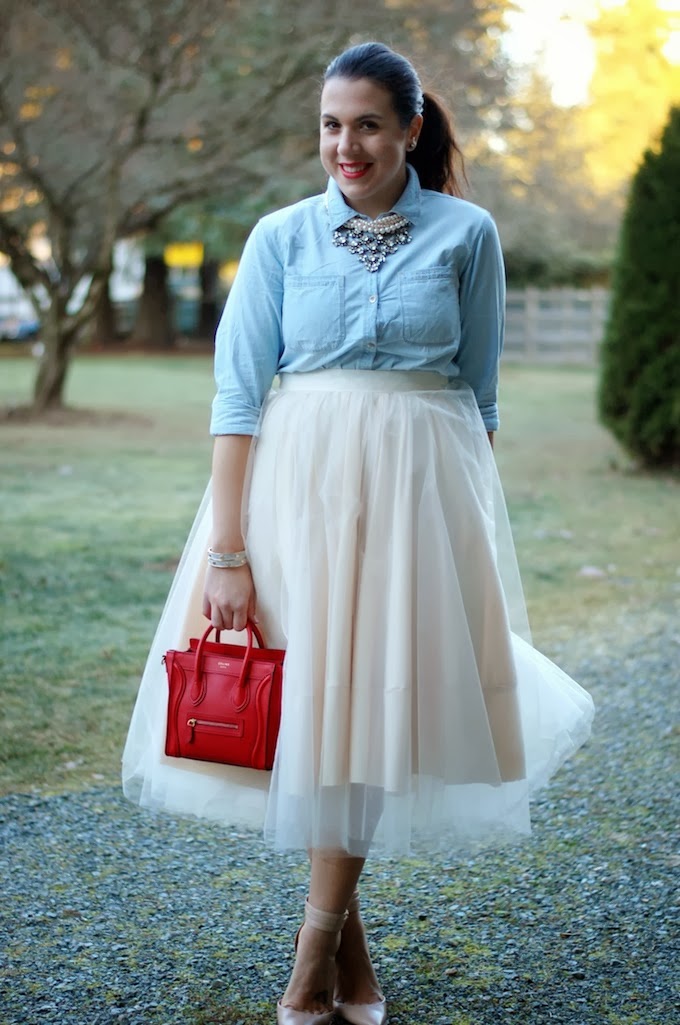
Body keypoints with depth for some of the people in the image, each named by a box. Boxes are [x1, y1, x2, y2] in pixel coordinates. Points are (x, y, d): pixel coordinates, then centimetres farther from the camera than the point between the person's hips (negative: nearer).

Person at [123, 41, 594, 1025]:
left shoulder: (467, 234, 2)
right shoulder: (282, 236, 1)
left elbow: (480, 392, 7)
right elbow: (238, 394, -3)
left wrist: (470, 525, 4)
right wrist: (226, 552, -9)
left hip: (418, 490, 0)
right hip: (298, 483, 1)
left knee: (375, 704, 1)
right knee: (306, 698, 4)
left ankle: (319, 935, 16)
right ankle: (347, 932, 24)